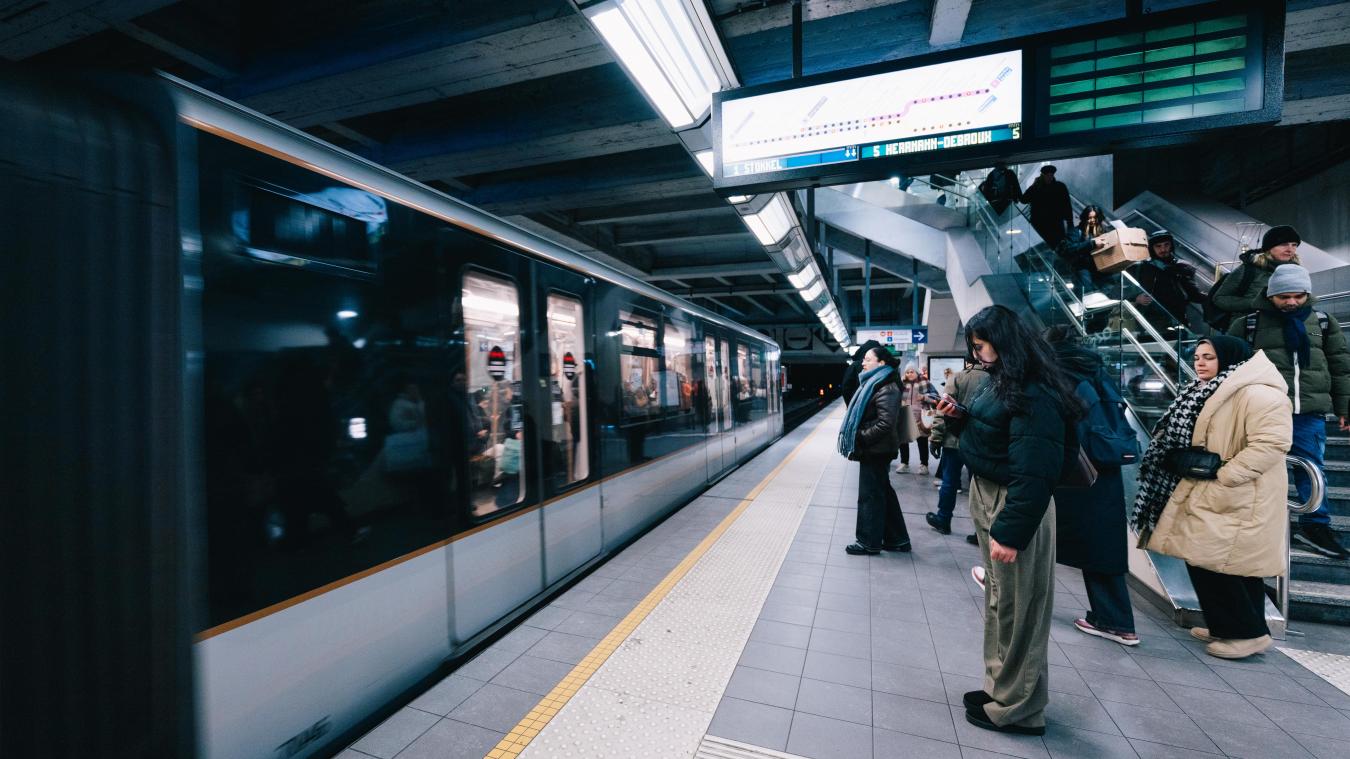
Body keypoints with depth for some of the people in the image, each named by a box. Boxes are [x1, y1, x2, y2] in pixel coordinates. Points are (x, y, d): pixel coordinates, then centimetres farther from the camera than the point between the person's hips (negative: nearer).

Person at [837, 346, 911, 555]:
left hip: (875, 451, -10)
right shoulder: (874, 384, 15)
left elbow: (886, 424, -24)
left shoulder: (886, 389, -17)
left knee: (870, 495, 0)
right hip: (874, 449, 10)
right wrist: (858, 437, 10)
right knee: (883, 492, 16)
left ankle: (869, 542, 12)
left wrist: (861, 438, -18)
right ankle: (897, 539, 27)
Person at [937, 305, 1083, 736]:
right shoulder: (1005, 382, 9)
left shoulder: (1033, 393, -21)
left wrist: (1010, 531, -23)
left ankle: (1016, 708, 24)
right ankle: (1000, 687, 36)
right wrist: (961, 417, 2)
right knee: (1000, 601, 20)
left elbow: (1033, 472, -25)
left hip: (1016, 507, -10)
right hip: (990, 499, 10)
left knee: (1016, 608, 6)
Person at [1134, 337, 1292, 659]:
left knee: (1214, 563, -6)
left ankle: (1249, 632, 10)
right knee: (1201, 561, 14)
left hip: (1237, 499, -10)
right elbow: (1189, 439, 24)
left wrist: (1223, 475, -23)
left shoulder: (1258, 394, -16)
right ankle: (1226, 625, 28)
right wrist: (1183, 462, 8)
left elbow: (1271, 443, -24)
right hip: (1209, 495, 10)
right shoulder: (1209, 393, 16)